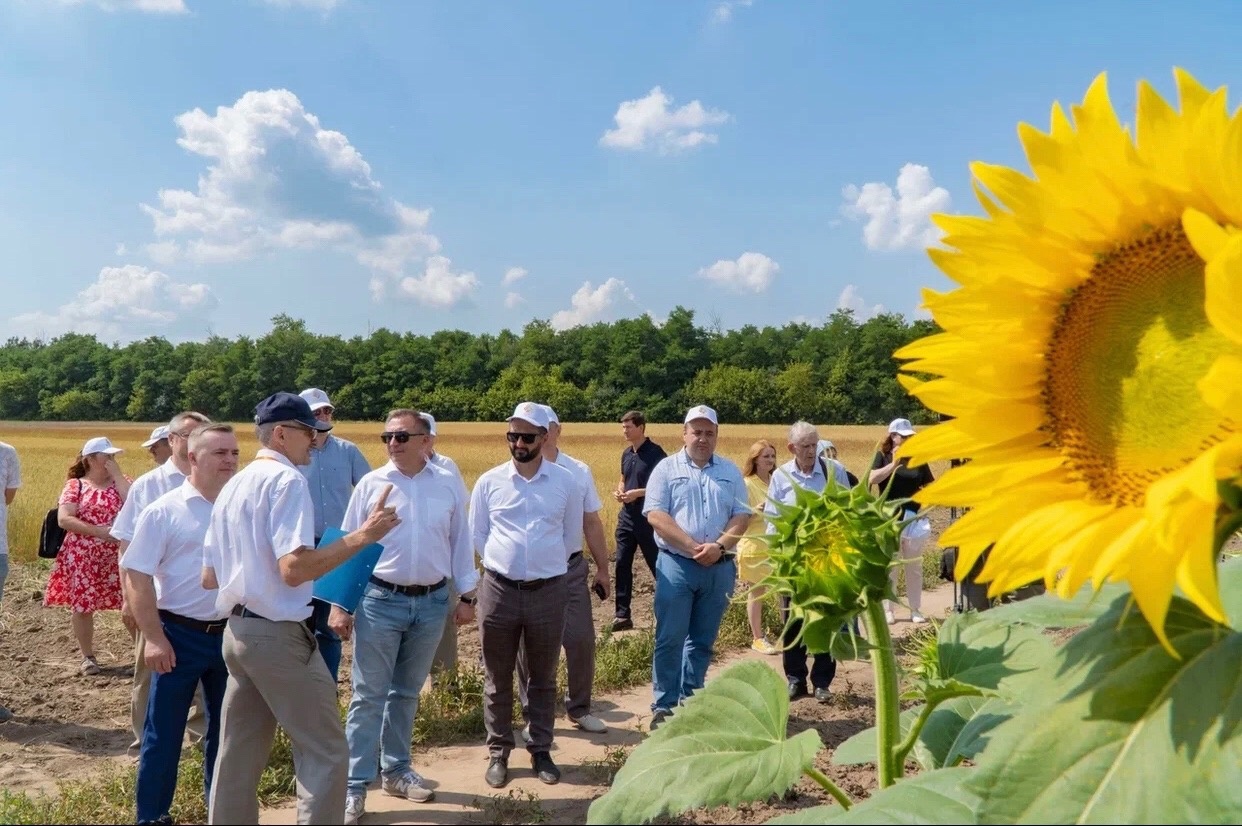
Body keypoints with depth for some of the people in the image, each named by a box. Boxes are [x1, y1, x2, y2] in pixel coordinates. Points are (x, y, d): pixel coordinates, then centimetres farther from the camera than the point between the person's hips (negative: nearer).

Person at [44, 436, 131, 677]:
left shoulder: (121, 481, 7)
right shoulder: (75, 485, 0)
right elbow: (63, 519, -10)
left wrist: (117, 475, -10)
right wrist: (98, 531, -19)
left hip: (118, 556, 1)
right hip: (83, 558, -1)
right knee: (82, 605, 7)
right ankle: (88, 657, 21)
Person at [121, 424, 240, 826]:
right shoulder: (164, 511, -8)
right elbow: (136, 575, -9)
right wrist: (153, 638, -13)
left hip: (231, 633, 4)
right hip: (180, 635, -4)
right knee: (163, 732, 6)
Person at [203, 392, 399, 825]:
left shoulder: (232, 486, 13)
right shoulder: (287, 480, -14)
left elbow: (209, 577, 15)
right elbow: (294, 568, -25)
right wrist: (361, 536, -21)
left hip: (237, 631, 9)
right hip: (278, 636, -9)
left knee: (238, 756, 16)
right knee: (326, 753, 0)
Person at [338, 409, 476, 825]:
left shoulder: (448, 485, 1)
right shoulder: (370, 484, -4)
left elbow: (460, 542, 7)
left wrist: (466, 595, 7)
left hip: (432, 602, 2)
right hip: (380, 600, -2)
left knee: (407, 693, 16)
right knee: (368, 696, 2)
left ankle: (396, 770, 30)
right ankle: (355, 785, 10)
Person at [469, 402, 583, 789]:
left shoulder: (566, 482, -1)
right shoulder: (489, 481, -1)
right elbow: (477, 533, 9)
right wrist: (502, 562, 8)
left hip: (548, 590, 0)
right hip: (498, 589, 0)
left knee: (543, 678, 12)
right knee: (497, 679, 10)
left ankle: (541, 750, 26)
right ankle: (498, 752, 24)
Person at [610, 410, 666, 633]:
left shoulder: (655, 454, -12)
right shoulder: (626, 453, 10)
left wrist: (638, 493, -21)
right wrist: (619, 491, 1)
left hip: (648, 520, -7)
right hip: (627, 517, 7)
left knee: (657, 567, 3)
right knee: (622, 565, 5)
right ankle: (622, 615, 12)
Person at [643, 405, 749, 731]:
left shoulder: (730, 471, 9)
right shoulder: (667, 468, 0)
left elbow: (741, 516, 4)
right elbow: (655, 515, -9)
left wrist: (719, 545, -14)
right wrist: (692, 546, -16)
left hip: (719, 568, 3)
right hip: (676, 565, -3)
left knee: (702, 640, 11)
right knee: (670, 639, -1)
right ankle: (664, 705, 7)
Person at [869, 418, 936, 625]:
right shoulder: (883, 456, 1)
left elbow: (931, 485, 11)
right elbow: (872, 478, -15)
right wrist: (894, 464, -21)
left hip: (914, 518, 2)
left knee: (914, 566, 7)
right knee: (889, 566, 3)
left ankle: (915, 610, 15)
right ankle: (887, 610, 11)